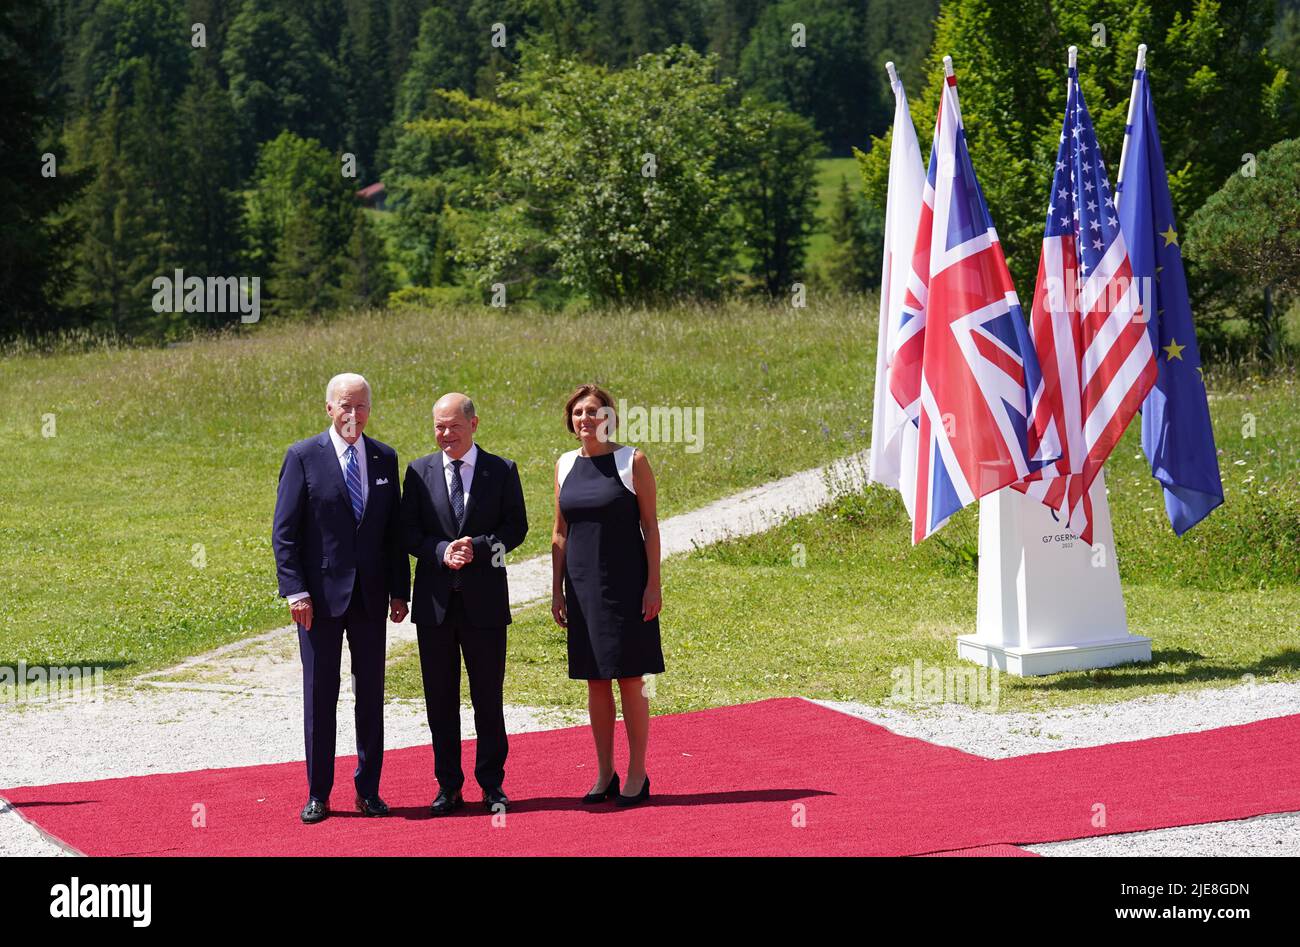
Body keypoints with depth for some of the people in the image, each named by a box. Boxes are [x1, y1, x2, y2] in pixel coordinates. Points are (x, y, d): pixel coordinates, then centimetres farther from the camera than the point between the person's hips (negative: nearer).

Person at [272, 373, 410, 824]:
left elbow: (395, 530, 12)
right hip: (320, 595, -3)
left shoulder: (385, 458, 8)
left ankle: (369, 790, 16)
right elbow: (284, 531, -5)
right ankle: (318, 794, 10)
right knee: (319, 696, 2)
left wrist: (400, 591, 7)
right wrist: (295, 591, -13)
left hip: (371, 595, 3)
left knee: (371, 694, 7)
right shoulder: (303, 457, -4)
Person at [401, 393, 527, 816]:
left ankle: (492, 784, 14)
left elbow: (516, 527, -1)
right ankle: (448, 786, 14)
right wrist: (442, 552, -15)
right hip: (435, 600, 1)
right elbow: (408, 531, 3)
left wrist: (478, 547, -17)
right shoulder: (419, 471, 6)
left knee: (488, 697, 4)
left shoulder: (502, 470, 3)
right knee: (440, 698, 5)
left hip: (484, 599, -1)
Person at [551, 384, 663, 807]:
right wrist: (557, 590, 8)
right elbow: (560, 534, 12)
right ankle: (605, 775, 14)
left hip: (625, 585, -4)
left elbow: (650, 527, -5)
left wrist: (653, 585, -11)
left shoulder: (632, 461, -3)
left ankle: (637, 775, 5)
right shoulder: (565, 465, 9)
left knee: (630, 678, -3)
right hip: (583, 587, 4)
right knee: (595, 680, 7)